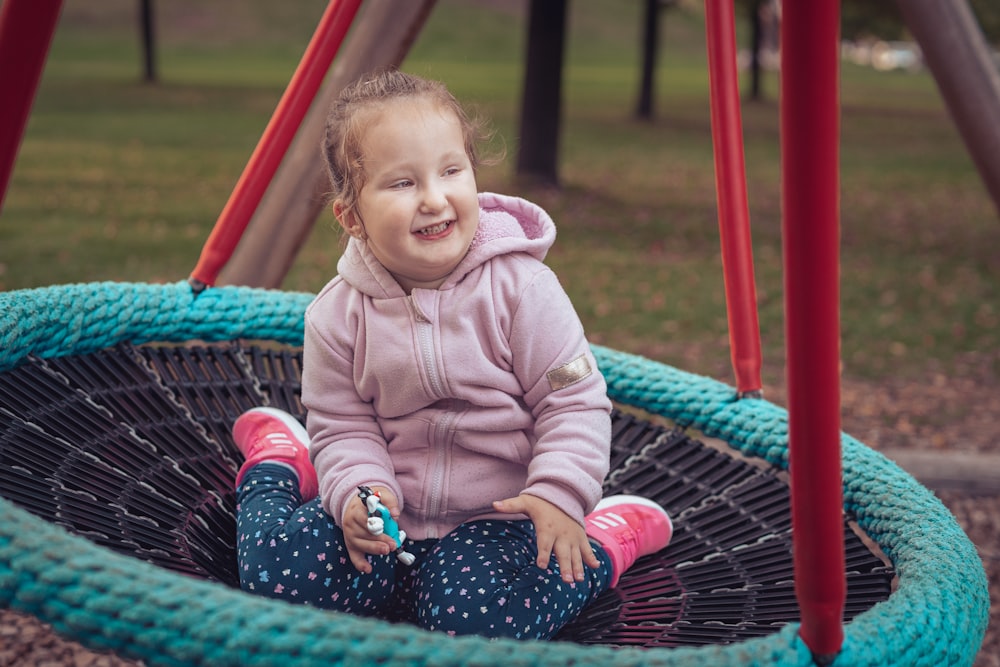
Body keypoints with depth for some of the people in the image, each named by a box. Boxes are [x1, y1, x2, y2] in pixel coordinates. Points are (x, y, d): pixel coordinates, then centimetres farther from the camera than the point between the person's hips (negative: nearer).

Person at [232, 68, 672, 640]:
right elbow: (343, 426, 0)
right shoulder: (338, 315, -6)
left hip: (495, 514, -2)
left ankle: (608, 540, -1)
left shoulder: (519, 285, -14)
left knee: (475, 617, -29)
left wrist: (561, 496, -21)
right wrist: (358, 492, -19)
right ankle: (277, 465, 20)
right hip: (387, 514, 3)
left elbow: (574, 401, -9)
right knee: (275, 570, -15)